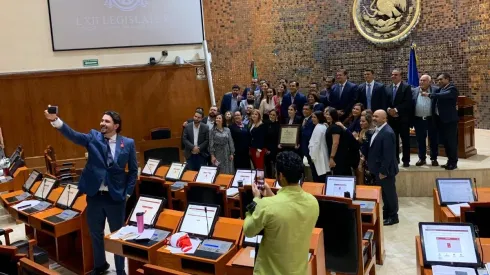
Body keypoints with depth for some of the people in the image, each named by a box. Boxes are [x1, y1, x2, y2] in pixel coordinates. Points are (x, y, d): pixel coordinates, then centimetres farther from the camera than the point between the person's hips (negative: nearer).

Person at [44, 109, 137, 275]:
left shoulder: (128, 143, -4)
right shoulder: (93, 137, -1)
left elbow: (133, 170, 1)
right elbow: (73, 135, -19)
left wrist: (127, 193, -3)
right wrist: (56, 121, -35)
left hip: (116, 197, -2)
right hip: (94, 195, 2)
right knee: (96, 234, 18)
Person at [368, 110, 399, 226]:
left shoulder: (388, 133, -23)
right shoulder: (378, 130, 7)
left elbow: (388, 154, -24)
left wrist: (383, 171, -22)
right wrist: (370, 165, 13)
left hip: (385, 169, -9)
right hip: (378, 168, 9)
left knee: (389, 192, 6)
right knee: (384, 192, 20)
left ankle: (393, 216, 20)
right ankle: (386, 213, 34)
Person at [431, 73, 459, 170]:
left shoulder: (452, 89, -10)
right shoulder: (440, 89, 15)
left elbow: (444, 95, -29)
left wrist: (429, 95, -30)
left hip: (449, 119, -8)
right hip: (440, 119, 8)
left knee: (451, 141, -2)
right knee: (445, 141, 13)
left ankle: (454, 162, 6)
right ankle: (450, 161, 22)